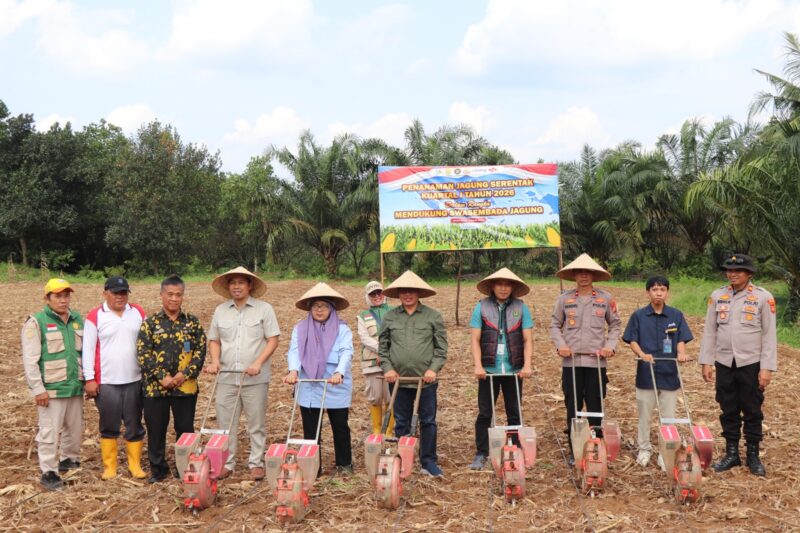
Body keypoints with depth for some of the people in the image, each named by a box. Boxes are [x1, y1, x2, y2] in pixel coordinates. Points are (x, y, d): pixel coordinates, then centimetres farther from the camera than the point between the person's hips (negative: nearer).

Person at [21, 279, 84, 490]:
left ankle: (70, 461, 34)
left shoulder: (78, 320, 10)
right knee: (49, 431, -2)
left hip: (75, 387, 6)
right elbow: (30, 360, -11)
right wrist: (38, 389, -15)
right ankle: (49, 472, 9)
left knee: (75, 428, 16)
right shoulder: (36, 323, -8)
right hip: (51, 389, -6)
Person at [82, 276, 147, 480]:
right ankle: (109, 466, 18)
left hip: (135, 380, 2)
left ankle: (135, 465, 17)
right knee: (109, 426, 8)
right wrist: (89, 379, -7)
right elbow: (88, 349, -3)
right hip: (106, 382, -2)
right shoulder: (95, 316, -3)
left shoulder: (138, 312, 5)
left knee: (134, 425, 8)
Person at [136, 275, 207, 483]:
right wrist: (162, 377, -14)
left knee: (185, 429, 8)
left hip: (186, 386, 1)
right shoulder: (150, 323, 1)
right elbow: (143, 354, -6)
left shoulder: (192, 322, 4)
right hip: (155, 386, 0)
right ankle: (157, 469, 23)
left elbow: (200, 351, 0)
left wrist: (185, 374, -12)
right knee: (156, 429, 8)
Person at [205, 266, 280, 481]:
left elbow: (273, 340, -4)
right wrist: (215, 361, -3)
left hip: (255, 378, -3)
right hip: (226, 377, 3)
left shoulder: (264, 309, -1)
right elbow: (214, 340, 15)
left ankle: (256, 463, 17)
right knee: (225, 423, 7)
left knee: (256, 424, 6)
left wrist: (258, 362, -16)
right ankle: (226, 464, 18)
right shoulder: (220, 311, 10)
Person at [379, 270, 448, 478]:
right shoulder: (389, 317, 5)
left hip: (426, 379, -1)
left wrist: (434, 369, -11)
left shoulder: (433, 316, 1)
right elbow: (383, 346, 9)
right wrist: (387, 368, -3)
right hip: (399, 379, 1)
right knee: (401, 423, 10)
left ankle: (429, 462, 15)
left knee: (428, 422, 4)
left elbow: (441, 347, 0)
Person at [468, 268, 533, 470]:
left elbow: (528, 340, 3)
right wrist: (478, 365, -10)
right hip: (489, 369, -1)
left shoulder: (521, 308, 3)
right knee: (484, 413, 3)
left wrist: (527, 365, -8)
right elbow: (475, 339, -1)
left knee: (514, 413, 9)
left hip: (514, 370, 1)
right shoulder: (482, 307, 1)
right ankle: (481, 454, 11)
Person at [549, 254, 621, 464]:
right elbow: (555, 325, 9)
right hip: (571, 361, 1)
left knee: (595, 407, 3)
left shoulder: (606, 298, 4)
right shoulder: (564, 298, 4)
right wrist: (561, 345, -6)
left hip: (597, 361, 0)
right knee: (572, 407, 5)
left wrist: (610, 346, -3)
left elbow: (615, 325, 11)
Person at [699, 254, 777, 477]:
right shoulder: (718, 296, 3)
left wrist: (767, 368, -10)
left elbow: (769, 335, -6)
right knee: (728, 411, 11)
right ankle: (732, 453, 23)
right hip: (724, 363, 3)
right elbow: (709, 331, 6)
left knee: (752, 411, 7)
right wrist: (706, 362, 2)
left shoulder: (763, 297, -6)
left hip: (751, 364, -3)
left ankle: (753, 456, 20)